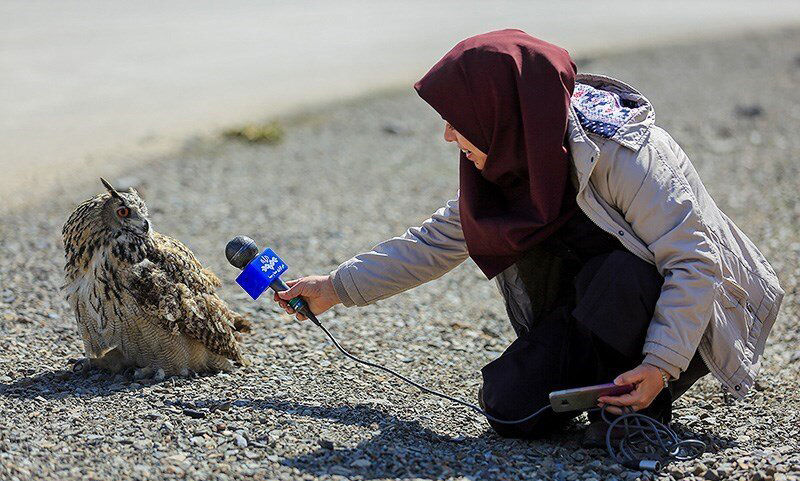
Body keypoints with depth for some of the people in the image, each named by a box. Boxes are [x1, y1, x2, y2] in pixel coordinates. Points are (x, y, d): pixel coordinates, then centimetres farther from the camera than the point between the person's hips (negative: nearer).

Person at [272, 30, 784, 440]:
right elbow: (434, 242, 9)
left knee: (620, 275, -37)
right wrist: (338, 287, 9)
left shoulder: (623, 152, -26)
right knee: (510, 409, -17)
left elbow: (695, 264, -27)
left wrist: (659, 364, -35)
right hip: (594, 326, 5)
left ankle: (638, 405, -14)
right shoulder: (511, 169, -3)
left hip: (680, 327, -5)